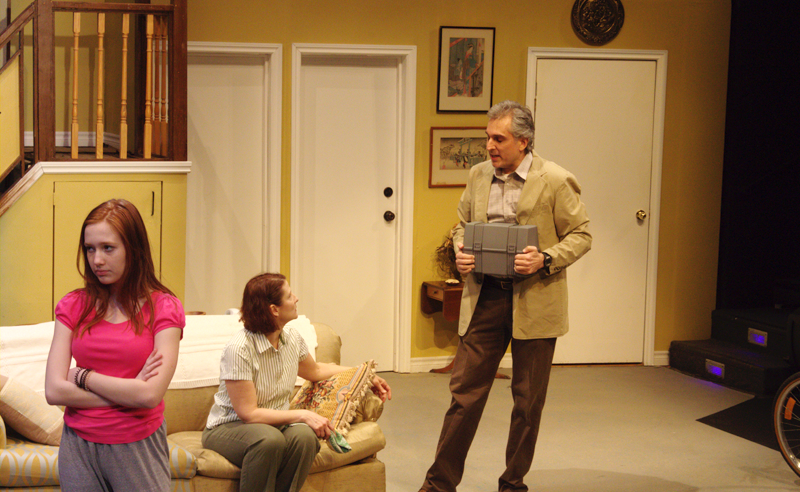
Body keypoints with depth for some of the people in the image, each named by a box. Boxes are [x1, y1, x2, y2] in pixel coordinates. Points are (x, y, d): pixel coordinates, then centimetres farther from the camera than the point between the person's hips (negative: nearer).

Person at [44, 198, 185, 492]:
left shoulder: (163, 308, -6)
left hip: (138, 446, -2)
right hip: (78, 445, 2)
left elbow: (151, 394, -17)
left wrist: (83, 377, -8)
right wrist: (129, 393, -12)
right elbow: (54, 391, -7)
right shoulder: (73, 306, 3)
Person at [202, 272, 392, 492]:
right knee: (269, 439, -38)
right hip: (228, 428, -6)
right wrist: (303, 415, -25)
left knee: (304, 436, -29)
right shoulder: (239, 349, -23)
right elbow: (249, 413, -23)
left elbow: (315, 370, 22)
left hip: (275, 423, 6)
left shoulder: (292, 337, -1)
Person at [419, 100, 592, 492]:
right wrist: (460, 251, -2)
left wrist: (545, 260, -19)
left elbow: (581, 235, -3)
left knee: (528, 400, 8)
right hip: (484, 296, 3)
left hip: (534, 302, -3)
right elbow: (462, 224, 19)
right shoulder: (478, 175, 7)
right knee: (464, 390, 4)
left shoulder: (556, 181, -8)